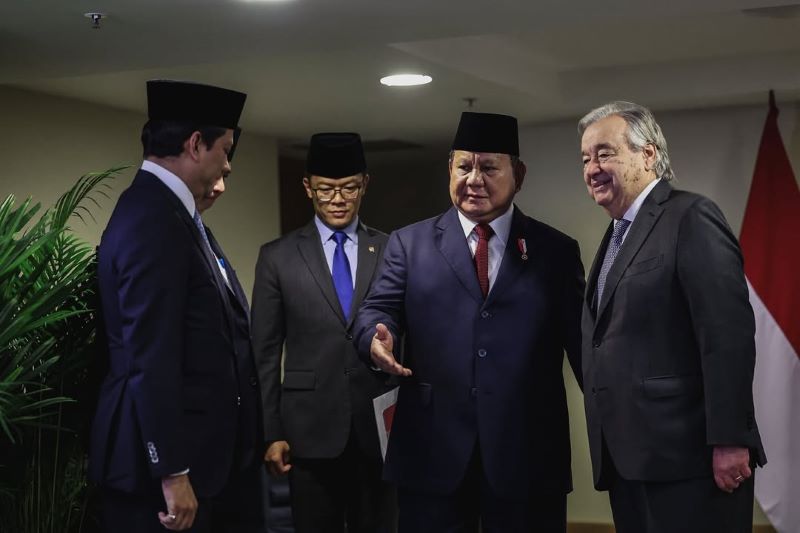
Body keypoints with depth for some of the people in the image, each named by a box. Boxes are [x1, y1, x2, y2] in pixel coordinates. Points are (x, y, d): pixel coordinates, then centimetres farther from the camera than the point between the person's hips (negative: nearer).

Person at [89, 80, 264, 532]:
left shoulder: (169, 209, 11)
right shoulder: (153, 219, -19)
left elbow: (200, 324, 6)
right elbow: (150, 357, -23)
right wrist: (172, 472, -22)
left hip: (200, 442, 10)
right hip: (161, 459, -10)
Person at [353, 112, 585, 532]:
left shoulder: (556, 250, 9)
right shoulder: (409, 243, 10)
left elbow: (582, 340, 4)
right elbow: (379, 308, 2)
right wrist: (377, 339, -22)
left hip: (529, 457, 0)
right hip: (432, 453, 0)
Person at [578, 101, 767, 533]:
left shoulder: (690, 217, -8)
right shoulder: (617, 235, 20)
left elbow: (728, 335, -16)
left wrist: (729, 441, -20)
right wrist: (609, 451, 14)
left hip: (686, 460, -8)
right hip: (628, 461, 8)